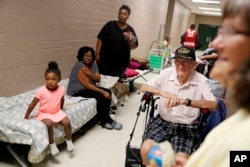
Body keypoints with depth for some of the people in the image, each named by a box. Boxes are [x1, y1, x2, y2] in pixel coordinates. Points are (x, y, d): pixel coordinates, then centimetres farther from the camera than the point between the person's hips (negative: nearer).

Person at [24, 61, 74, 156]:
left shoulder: (62, 89, -12)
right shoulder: (41, 91, -20)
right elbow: (32, 105, -12)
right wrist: (26, 118, -6)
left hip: (57, 112, 3)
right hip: (44, 114, -3)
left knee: (67, 122, -19)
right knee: (49, 124, -32)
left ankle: (69, 141, 7)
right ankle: (52, 144, -11)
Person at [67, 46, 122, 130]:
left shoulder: (93, 64, 4)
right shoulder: (80, 67, -20)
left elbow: (98, 79, -5)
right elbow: (87, 85, -25)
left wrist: (90, 73, -25)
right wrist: (102, 92, -27)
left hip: (89, 88, 8)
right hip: (77, 91, -8)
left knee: (108, 91, -11)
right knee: (100, 96, -26)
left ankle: (104, 119, -5)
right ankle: (107, 120, -10)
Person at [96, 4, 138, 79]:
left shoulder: (130, 30, 3)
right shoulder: (110, 25, -2)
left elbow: (134, 46, 1)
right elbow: (100, 39, -2)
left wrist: (129, 41, -20)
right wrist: (97, 54, -8)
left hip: (121, 63, 2)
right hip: (105, 60, -1)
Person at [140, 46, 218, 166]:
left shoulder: (201, 80, -9)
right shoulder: (167, 73, -2)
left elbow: (214, 106, -20)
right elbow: (144, 88, -4)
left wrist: (185, 101, -33)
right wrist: (164, 93, -23)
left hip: (187, 126, -2)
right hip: (163, 121, 2)